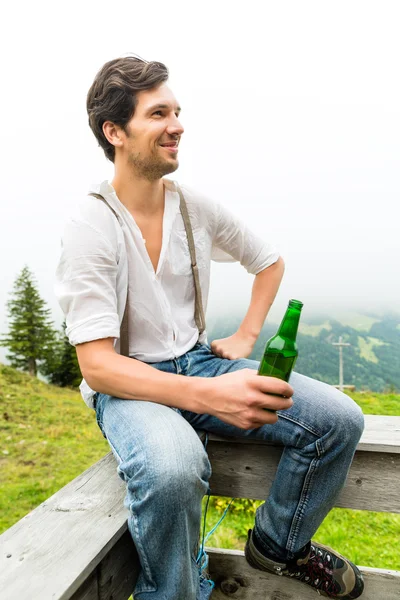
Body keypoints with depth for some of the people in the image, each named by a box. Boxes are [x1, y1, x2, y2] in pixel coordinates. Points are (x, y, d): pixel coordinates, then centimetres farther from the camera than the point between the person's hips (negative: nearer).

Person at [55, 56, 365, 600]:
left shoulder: (196, 207, 1)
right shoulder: (90, 226, -15)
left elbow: (269, 260, 17)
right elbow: (96, 365, -21)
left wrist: (246, 337, 3)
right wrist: (209, 395, -35)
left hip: (199, 362, 5)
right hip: (127, 382, -4)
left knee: (338, 418, -11)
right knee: (172, 466, -39)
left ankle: (280, 544, 16)